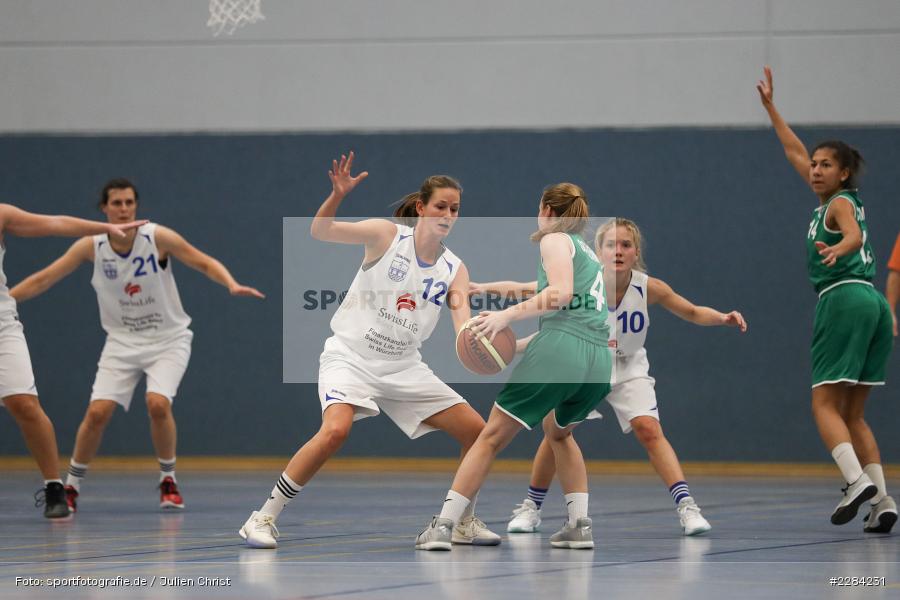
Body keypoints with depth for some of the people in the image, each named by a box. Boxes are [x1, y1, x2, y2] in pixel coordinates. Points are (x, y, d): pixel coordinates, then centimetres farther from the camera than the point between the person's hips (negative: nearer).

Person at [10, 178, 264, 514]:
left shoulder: (157, 238, -13)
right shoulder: (91, 247, -8)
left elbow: (205, 264, -7)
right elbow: (42, 280, -4)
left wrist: (232, 285, -25)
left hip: (168, 340, -2)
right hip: (122, 342, 2)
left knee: (158, 403, -24)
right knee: (98, 411, -13)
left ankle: (168, 480, -1)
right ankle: (71, 487, 7)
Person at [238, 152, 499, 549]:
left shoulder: (454, 270, 3)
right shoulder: (386, 235, -6)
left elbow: (463, 324, -11)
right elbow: (320, 231, -11)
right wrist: (337, 195, -31)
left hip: (404, 367, 5)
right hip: (351, 356, -5)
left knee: (476, 430, 0)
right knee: (336, 430, -31)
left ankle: (464, 523, 20)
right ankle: (263, 519, -21)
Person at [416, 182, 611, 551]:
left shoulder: (555, 238, 7)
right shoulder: (590, 254, 30)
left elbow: (561, 292, -11)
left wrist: (508, 315, -15)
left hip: (560, 347, -7)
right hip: (600, 362, 7)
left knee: (491, 437, 0)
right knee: (558, 431, 32)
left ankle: (443, 526, -5)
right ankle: (579, 525, 19)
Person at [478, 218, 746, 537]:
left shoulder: (649, 288, -21)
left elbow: (692, 312, -5)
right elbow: (525, 290, -33)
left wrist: (722, 318, -24)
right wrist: (485, 287, -51)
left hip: (628, 370, 0)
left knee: (649, 429, -17)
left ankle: (686, 506, -16)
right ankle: (530, 508, 12)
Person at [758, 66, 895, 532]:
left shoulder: (841, 202, -2)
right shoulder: (832, 198, 21)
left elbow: (854, 235, -24)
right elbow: (795, 151, 31)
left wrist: (837, 248, -46)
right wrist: (770, 106, 35)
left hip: (843, 297, -9)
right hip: (873, 303, 9)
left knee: (825, 404, -11)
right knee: (853, 414, 7)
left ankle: (858, 481, -28)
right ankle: (881, 500, -3)